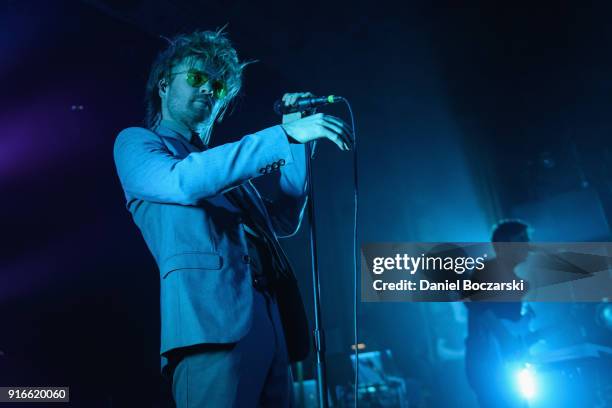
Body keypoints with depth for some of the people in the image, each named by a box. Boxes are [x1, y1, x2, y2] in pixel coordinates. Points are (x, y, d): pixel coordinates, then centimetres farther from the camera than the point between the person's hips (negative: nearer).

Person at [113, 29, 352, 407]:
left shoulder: (223, 163, 27)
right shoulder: (135, 142, 12)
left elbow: (284, 220, 20)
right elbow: (183, 182, -11)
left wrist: (298, 140, 16)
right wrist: (284, 134, -14)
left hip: (272, 328, 6)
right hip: (213, 320, -6)